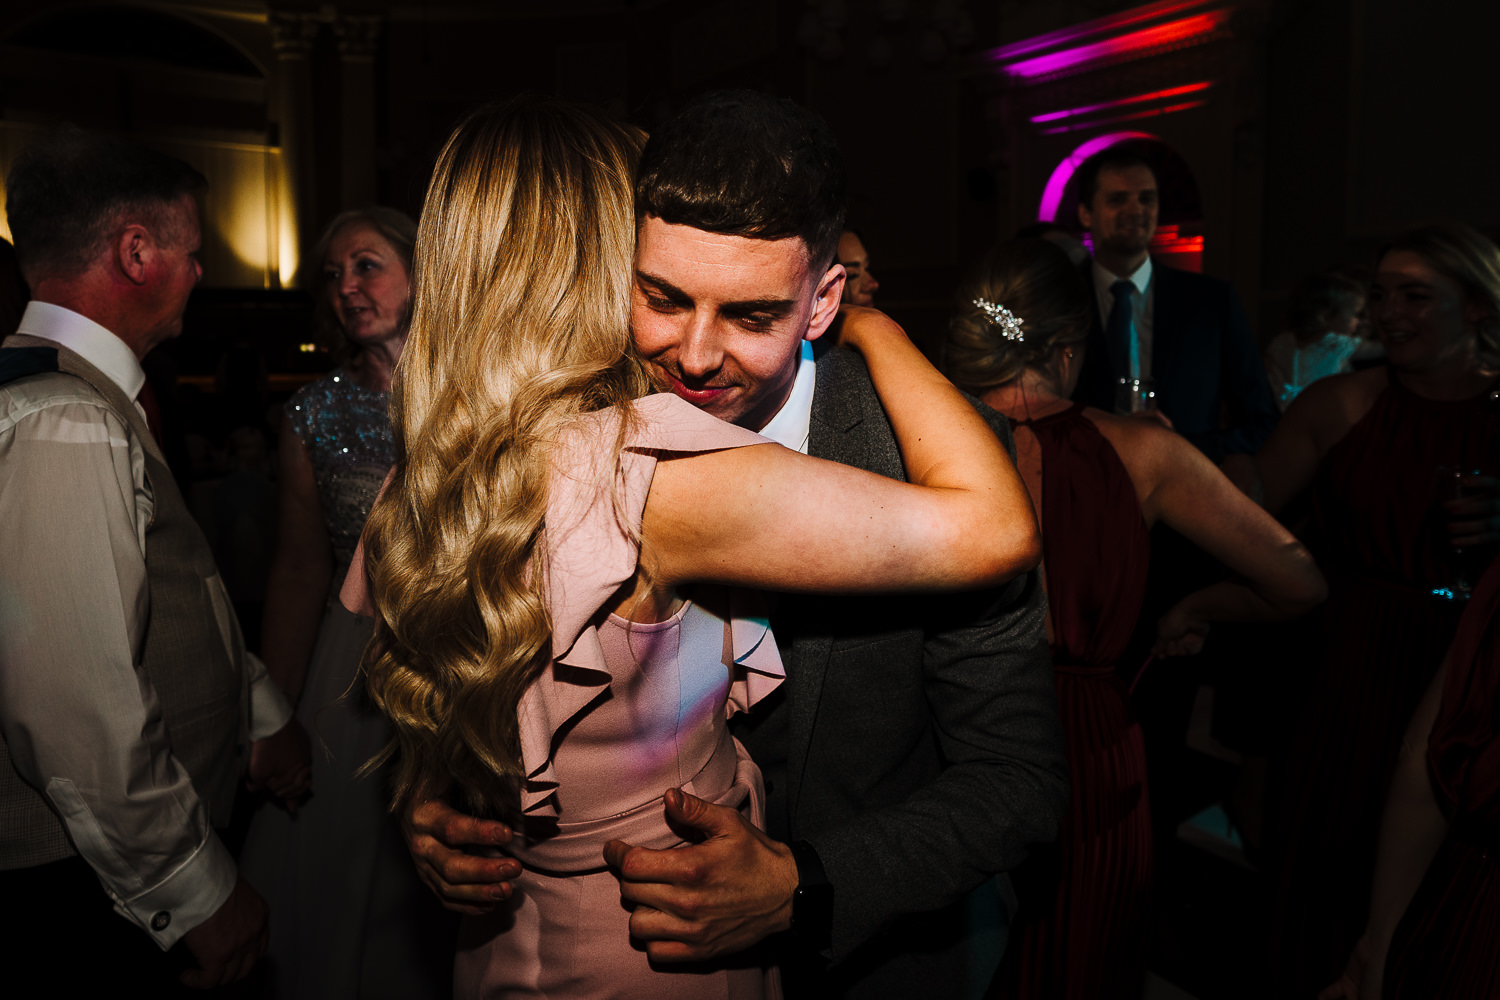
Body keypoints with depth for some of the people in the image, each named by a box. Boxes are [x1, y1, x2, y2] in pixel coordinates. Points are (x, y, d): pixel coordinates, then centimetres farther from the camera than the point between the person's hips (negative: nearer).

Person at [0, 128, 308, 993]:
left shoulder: (95, 404, 9)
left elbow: (178, 597, 18)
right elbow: (81, 718, -29)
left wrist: (262, 712, 21)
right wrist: (201, 895, -19)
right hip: (103, 892, -10)